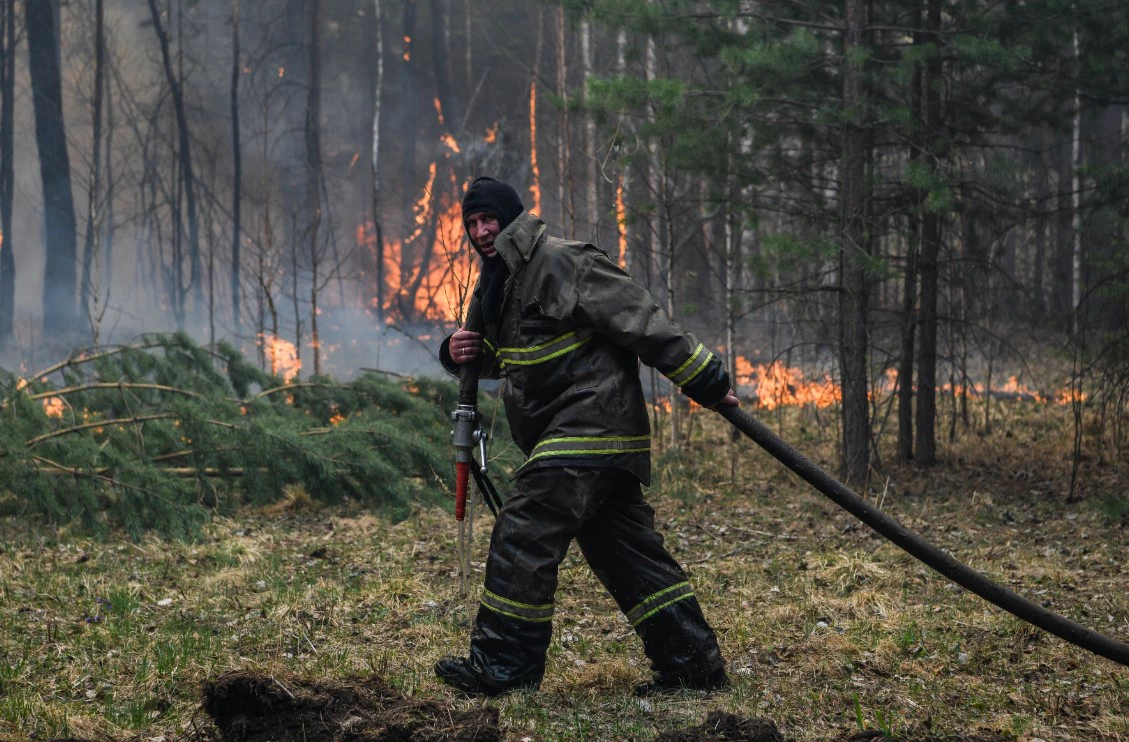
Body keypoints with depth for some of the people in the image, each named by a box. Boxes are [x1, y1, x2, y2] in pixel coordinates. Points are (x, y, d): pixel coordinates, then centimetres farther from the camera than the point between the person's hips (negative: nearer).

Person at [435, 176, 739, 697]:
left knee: (523, 537, -11)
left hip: (587, 429, -10)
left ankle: (501, 668, -5)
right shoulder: (496, 283, 16)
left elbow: (644, 323, -16)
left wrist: (706, 381, -17)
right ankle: (692, 662, 12)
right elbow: (497, 355, 27)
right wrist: (461, 353, 2)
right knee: (626, 551, 9)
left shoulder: (563, 263, -15)